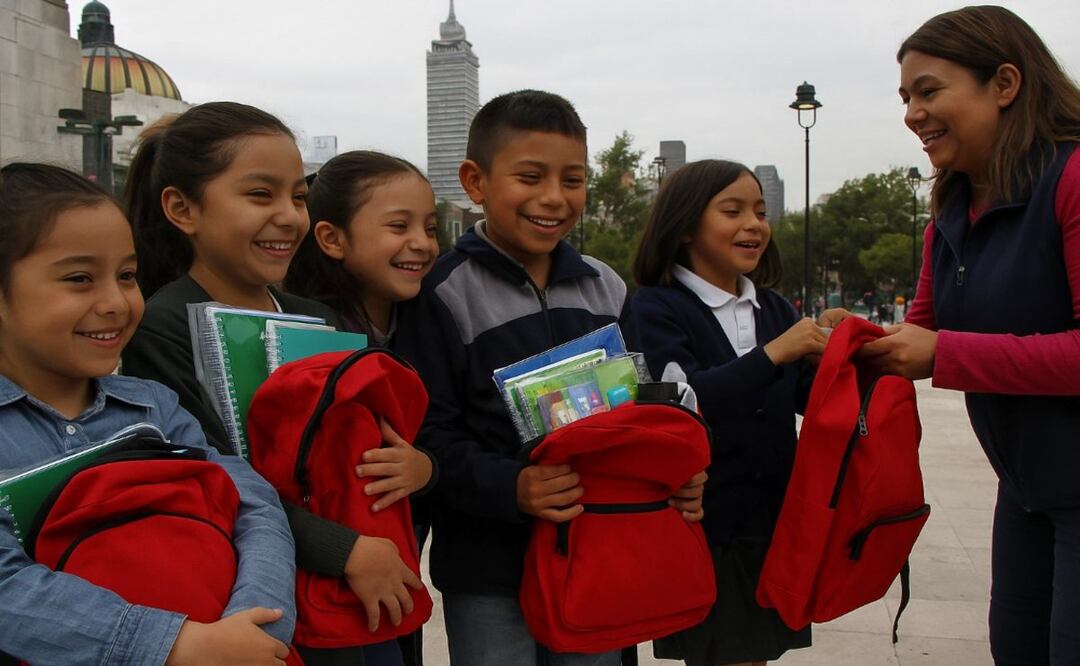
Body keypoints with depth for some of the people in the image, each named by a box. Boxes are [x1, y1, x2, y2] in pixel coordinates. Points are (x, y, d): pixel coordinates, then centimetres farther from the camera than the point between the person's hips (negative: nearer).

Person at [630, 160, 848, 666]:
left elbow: (809, 399, 9)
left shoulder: (773, 309, 10)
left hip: (771, 525, 6)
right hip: (702, 527, -5)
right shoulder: (656, 308, -8)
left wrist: (827, 352, -10)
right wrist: (773, 354, -27)